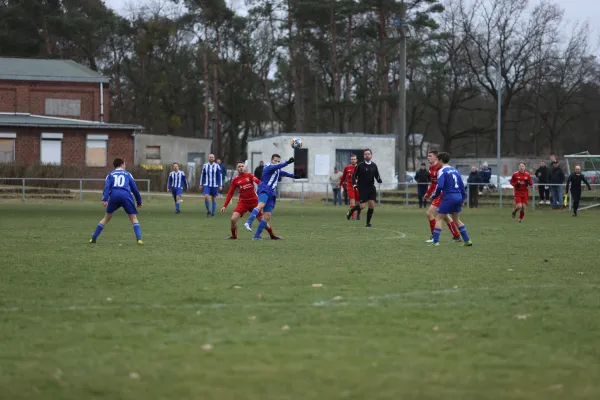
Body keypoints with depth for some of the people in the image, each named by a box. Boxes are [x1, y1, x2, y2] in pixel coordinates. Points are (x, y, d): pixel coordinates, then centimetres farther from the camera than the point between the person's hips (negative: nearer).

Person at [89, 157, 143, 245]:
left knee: (106, 218, 18)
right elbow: (135, 189, 20)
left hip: (114, 195, 2)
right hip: (126, 195, -2)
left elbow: (107, 187, 4)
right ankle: (139, 239, -15)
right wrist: (139, 201, 29)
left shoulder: (110, 175, 22)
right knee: (134, 219, 3)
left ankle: (93, 238, 15)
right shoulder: (127, 174, 21)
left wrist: (105, 199, -7)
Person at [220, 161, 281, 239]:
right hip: (243, 202, 0)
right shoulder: (235, 180, 4)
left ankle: (272, 235, 21)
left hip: (254, 201, 0)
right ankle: (234, 236, 7)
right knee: (233, 219, -16)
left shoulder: (249, 175, 2)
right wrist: (224, 206, 1)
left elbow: (258, 181, -15)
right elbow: (230, 194, 6)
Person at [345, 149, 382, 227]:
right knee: (362, 206, -10)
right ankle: (351, 211, 19)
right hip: (362, 188, -4)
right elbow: (354, 175, 0)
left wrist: (379, 180, -10)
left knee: (372, 205, -5)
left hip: (371, 188, 4)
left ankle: (368, 222, 7)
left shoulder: (374, 166, 6)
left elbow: (377, 175, 12)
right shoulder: (360, 165, -5)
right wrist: (354, 184, -13)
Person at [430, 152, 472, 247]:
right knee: (456, 220, 20)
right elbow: (462, 185, 17)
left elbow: (440, 186, -19)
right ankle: (467, 240, 18)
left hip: (449, 197, -7)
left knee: (438, 219, -1)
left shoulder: (442, 171, -7)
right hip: (458, 197, 7)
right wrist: (463, 199, 21)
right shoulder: (455, 170, 16)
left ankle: (436, 242, -9)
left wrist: (434, 196, -6)